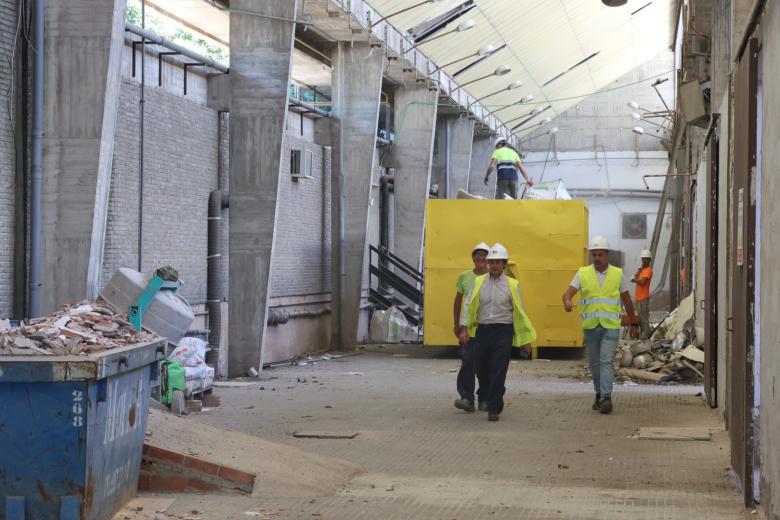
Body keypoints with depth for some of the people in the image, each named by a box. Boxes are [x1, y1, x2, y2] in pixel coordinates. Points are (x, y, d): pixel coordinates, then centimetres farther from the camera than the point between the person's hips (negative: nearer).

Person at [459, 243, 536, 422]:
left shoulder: (512, 285, 2)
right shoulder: (479, 282, 7)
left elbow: (519, 312, 6)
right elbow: (468, 305, 3)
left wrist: (526, 338, 6)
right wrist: (464, 328, -9)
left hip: (503, 332, -3)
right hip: (482, 331, 3)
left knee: (498, 371, -9)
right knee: (482, 369, 10)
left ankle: (494, 409, -5)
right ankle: (494, 399, 35)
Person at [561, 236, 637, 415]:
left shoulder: (618, 274, 3)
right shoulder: (583, 274, 2)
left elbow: (627, 300, 12)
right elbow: (568, 292, -8)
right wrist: (567, 302, -32)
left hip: (611, 326, -2)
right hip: (590, 326, 2)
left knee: (607, 361, -13)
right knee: (594, 362, 11)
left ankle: (606, 397, -19)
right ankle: (599, 395, 25)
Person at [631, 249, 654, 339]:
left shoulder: (648, 270, -8)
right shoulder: (642, 269, 20)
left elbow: (642, 282, -18)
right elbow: (635, 278, 8)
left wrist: (635, 280, -1)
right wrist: (639, 271, -6)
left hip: (644, 298, -9)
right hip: (638, 297, 9)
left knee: (644, 317, -9)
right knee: (639, 317, 13)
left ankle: (646, 335, -9)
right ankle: (641, 334, 20)